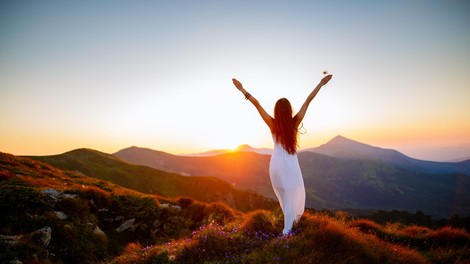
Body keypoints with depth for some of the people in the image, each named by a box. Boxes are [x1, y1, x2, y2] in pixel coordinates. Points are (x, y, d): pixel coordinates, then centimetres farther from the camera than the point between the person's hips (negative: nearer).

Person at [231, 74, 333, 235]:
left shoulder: (273, 125, -10)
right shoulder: (295, 123, -10)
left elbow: (257, 104, -11)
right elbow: (308, 101, -5)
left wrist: (242, 89, -9)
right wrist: (321, 84, -1)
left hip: (276, 164, 2)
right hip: (290, 164, -2)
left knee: (284, 197, 20)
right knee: (292, 197, 7)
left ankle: (291, 222, 35)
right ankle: (287, 231, 5)